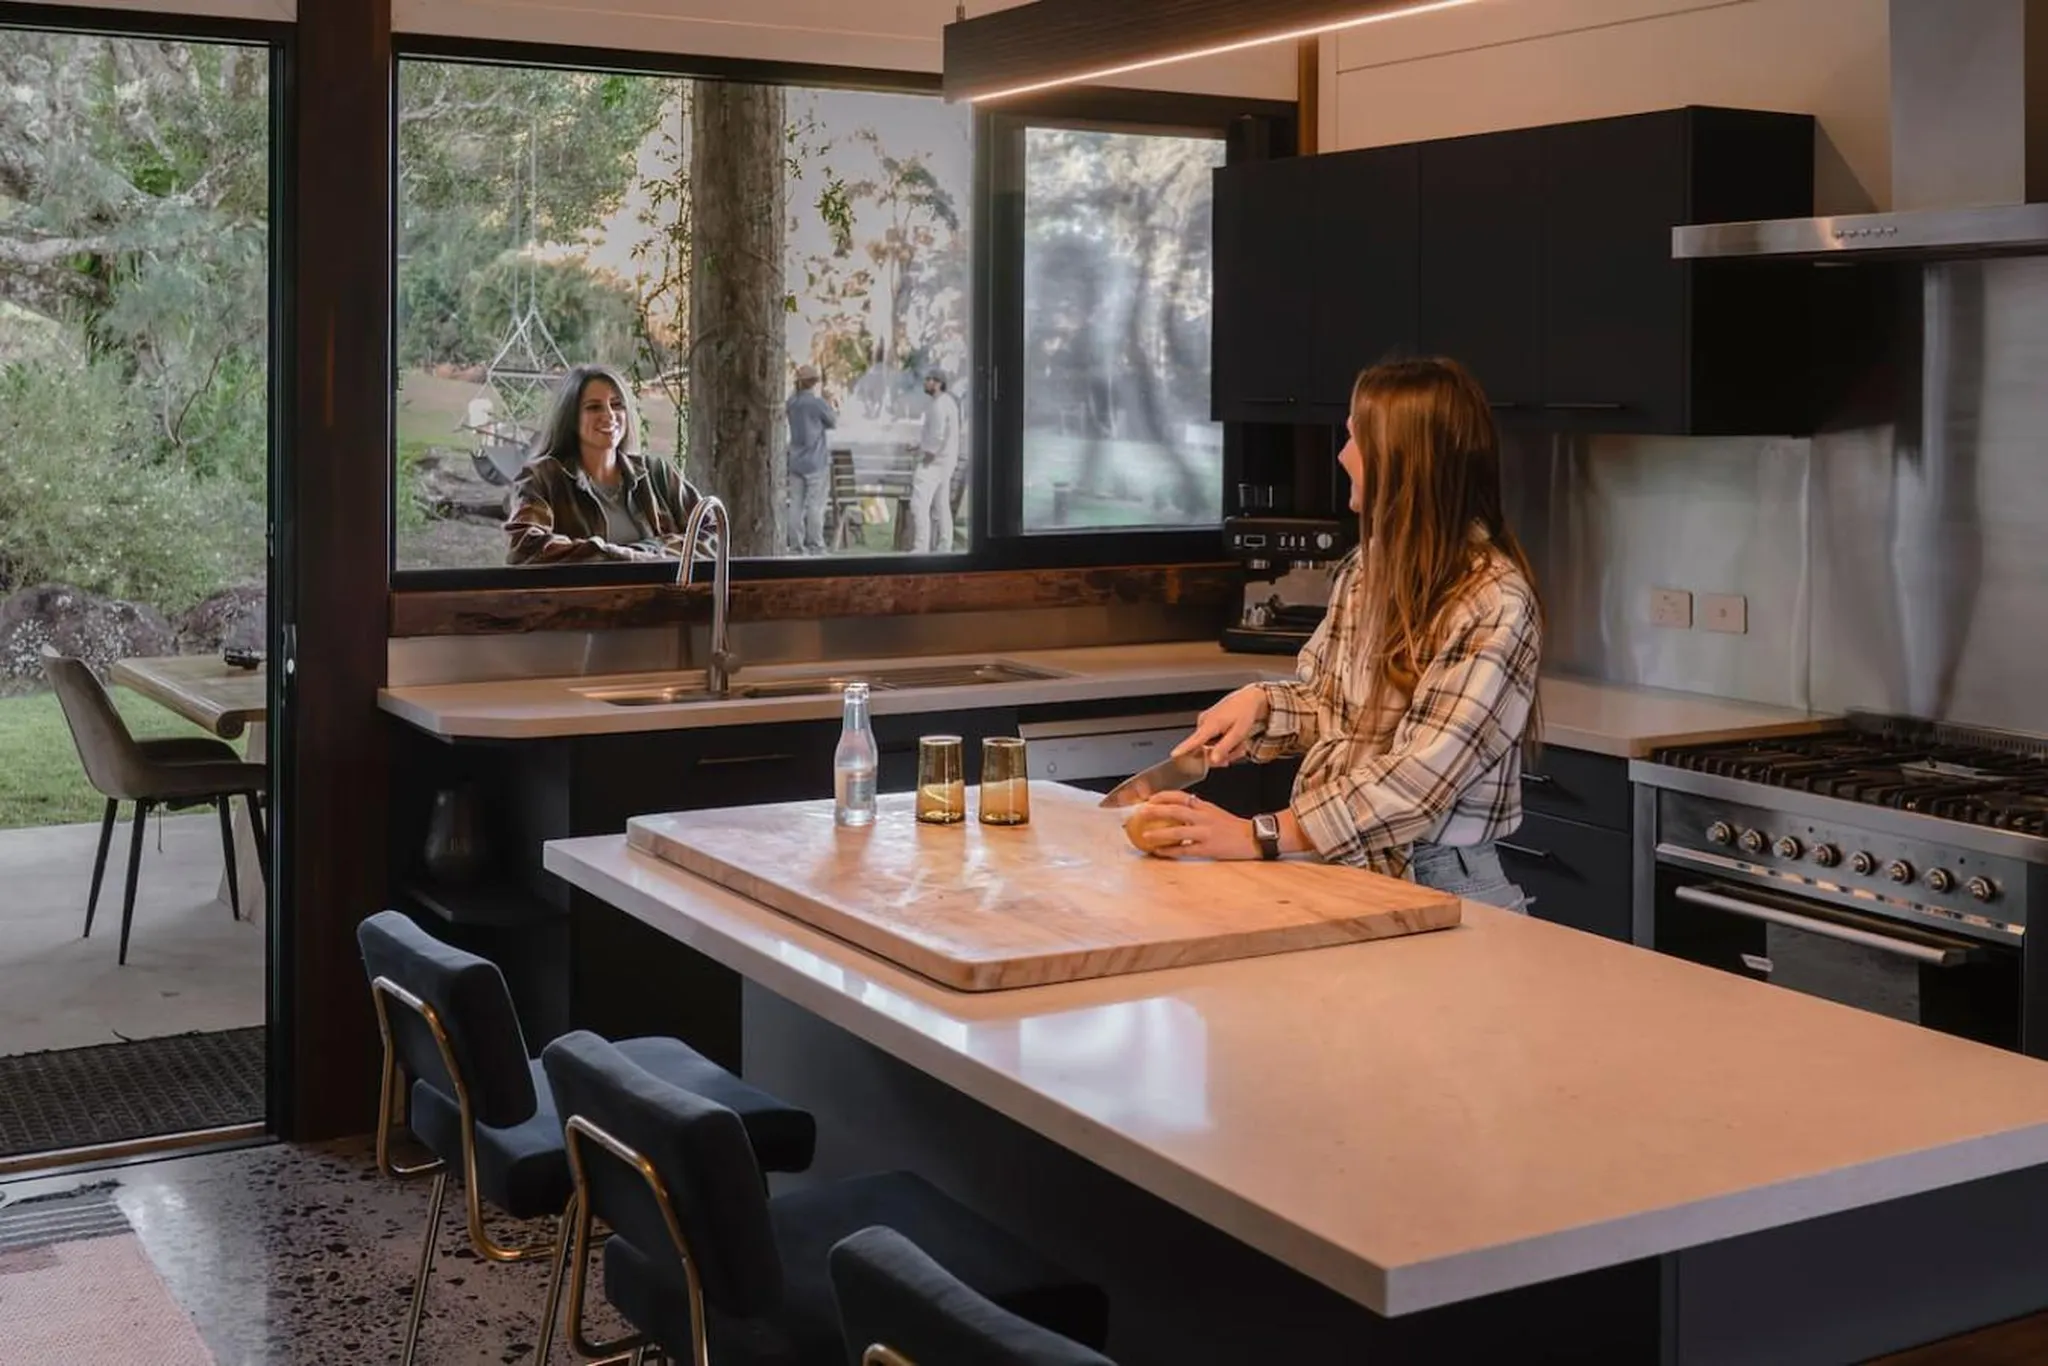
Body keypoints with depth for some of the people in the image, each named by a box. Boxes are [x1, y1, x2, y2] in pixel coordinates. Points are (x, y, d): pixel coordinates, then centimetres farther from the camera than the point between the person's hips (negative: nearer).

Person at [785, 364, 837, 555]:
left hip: (796, 462, 5)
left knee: (796, 504, 6)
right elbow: (834, 422, -1)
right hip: (816, 461, -5)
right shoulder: (818, 403, -11)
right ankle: (815, 546, -2)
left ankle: (796, 546, 7)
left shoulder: (791, 402, 5)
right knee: (815, 505, -2)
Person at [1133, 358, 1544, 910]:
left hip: (1435, 888, -6)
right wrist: (1260, 701, 0)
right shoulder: (1366, 568, 8)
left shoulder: (1496, 604, -15)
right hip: (1331, 870, 6)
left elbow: (1420, 779, -21)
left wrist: (1259, 836, -24)